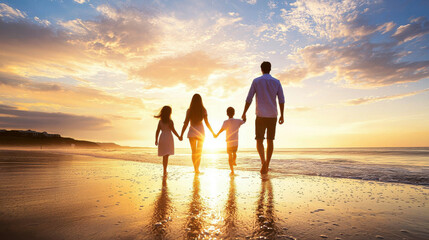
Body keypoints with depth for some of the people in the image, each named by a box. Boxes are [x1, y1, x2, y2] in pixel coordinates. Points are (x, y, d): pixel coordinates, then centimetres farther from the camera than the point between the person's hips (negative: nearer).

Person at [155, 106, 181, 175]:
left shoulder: (160, 121, 4)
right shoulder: (170, 121, -7)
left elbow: (157, 131, 5)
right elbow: (173, 130, -10)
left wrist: (156, 140, 11)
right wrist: (178, 137, 1)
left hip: (162, 138, 4)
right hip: (168, 138, -4)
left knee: (164, 155, 14)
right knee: (166, 155, -3)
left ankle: (165, 170, 23)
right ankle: (164, 170, -7)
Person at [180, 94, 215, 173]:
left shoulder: (189, 110, -6)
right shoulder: (203, 110, -5)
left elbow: (186, 123, -8)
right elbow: (207, 123, -4)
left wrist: (181, 134, -1)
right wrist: (213, 133, 6)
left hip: (192, 132, 0)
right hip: (200, 130, 1)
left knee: (194, 151, 13)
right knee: (199, 151, 15)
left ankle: (196, 169, 11)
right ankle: (197, 168, 10)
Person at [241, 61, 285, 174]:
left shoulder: (256, 81, 3)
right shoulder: (276, 82, 9)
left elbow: (249, 99, -1)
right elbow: (281, 100, 3)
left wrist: (244, 113, 5)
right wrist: (282, 115, 8)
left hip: (260, 116, -2)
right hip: (273, 116, 2)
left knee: (259, 140, 3)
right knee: (270, 140, 10)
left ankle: (263, 161, -20)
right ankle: (266, 166, 11)